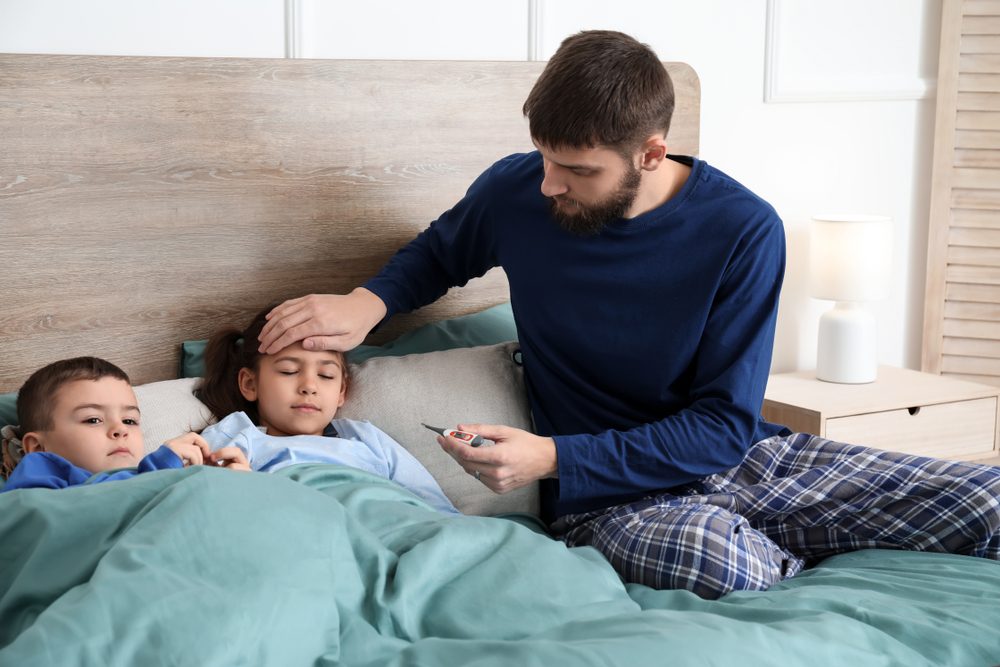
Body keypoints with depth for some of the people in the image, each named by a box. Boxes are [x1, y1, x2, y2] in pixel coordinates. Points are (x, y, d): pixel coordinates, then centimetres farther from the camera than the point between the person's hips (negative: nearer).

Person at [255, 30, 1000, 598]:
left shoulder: (744, 231, -13)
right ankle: (787, 555, -4)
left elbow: (723, 425, -13)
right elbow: (438, 252, 18)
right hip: (609, 493, 0)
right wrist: (367, 302, -5)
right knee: (706, 552, -39)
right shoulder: (515, 191, -7)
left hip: (733, 454, 0)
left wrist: (552, 458, -22)